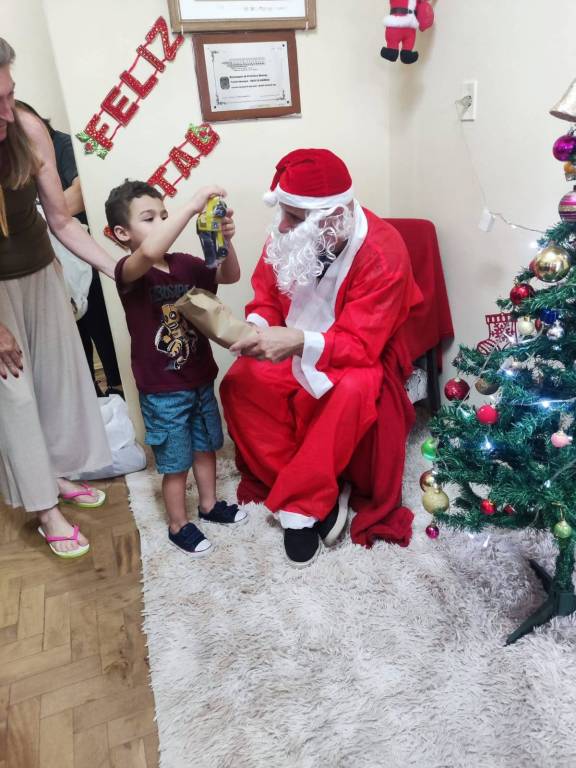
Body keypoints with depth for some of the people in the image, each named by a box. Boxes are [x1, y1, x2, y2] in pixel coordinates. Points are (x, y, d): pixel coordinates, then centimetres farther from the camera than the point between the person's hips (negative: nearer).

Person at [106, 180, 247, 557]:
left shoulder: (185, 263, -1)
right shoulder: (129, 272, -19)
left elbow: (230, 276, -3)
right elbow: (150, 252, -41)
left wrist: (225, 240, -22)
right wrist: (192, 206, -39)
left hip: (201, 380, 6)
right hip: (163, 391, -6)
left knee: (206, 447, 23)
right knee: (176, 463, 10)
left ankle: (210, 504, 46)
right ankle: (178, 525, 33)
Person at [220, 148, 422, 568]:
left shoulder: (382, 253, -25)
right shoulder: (289, 237, -12)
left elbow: (358, 345, -28)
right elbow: (266, 300, 0)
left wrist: (299, 341, -44)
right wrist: (256, 327, -24)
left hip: (360, 356, -4)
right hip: (293, 346, 5)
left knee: (351, 392, -37)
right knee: (240, 383, -21)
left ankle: (300, 506, -17)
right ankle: (318, 495, -12)